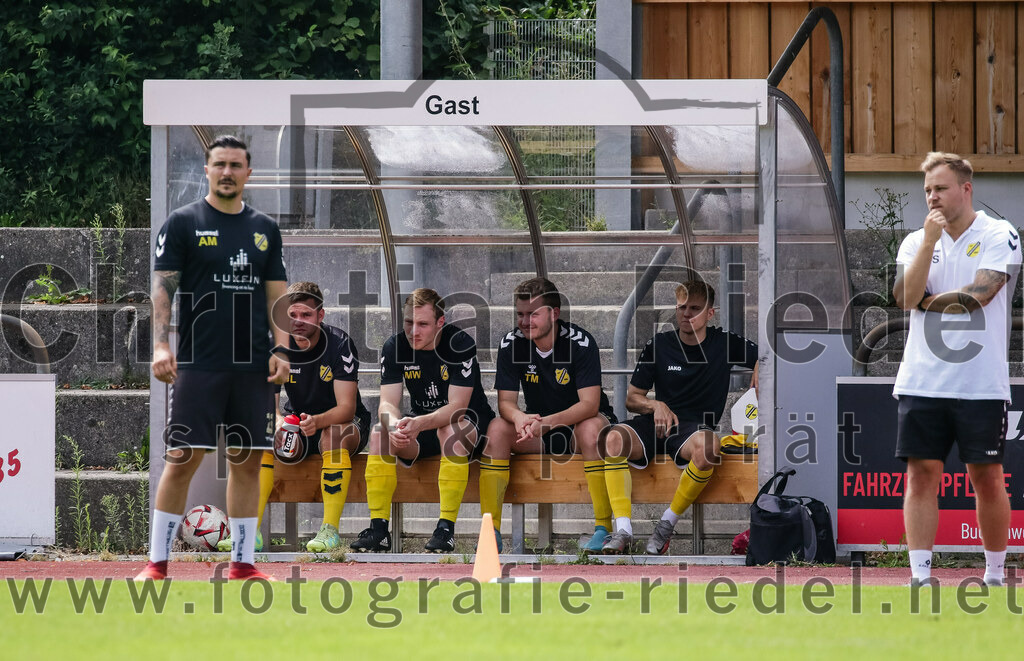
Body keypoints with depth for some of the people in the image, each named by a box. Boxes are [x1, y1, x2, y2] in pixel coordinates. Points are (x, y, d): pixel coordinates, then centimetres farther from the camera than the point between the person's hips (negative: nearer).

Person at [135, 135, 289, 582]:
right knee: (182, 459, -6)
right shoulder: (183, 223, 1)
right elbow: (163, 289, -4)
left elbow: (276, 296, 15)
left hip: (253, 368, 4)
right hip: (198, 364, -4)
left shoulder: (264, 230, 13)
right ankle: (157, 563, -1)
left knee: (248, 461, 5)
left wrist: (280, 350, 3)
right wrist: (161, 345, -16)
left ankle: (242, 562, 12)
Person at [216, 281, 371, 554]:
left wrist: (317, 421, -45)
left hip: (340, 421, -3)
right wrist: (277, 420, -37)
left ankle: (330, 530, -38)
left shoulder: (339, 344, -19)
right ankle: (251, 532, -29)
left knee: (335, 435, -38)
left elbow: (346, 408, -24)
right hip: (295, 421, 4)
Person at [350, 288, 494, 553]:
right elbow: (388, 403, -13)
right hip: (422, 423, 4)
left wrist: (419, 424, -46)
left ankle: (446, 527, -35)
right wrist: (394, 425, -39)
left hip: (471, 422, -4)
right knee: (379, 434, -23)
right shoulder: (394, 347, -9)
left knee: (451, 431, -38)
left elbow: (457, 408, -28)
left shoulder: (460, 344, -22)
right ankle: (379, 528, -22)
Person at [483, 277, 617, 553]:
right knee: (497, 429, -24)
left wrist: (546, 423, -43)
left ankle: (603, 528, -34)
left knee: (591, 428, -37)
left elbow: (589, 404, -27)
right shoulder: (511, 344, -9)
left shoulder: (581, 342, -20)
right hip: (538, 429, 4)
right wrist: (520, 418, -36)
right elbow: (505, 402, -10)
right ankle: (490, 529, -24)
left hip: (578, 421, -4)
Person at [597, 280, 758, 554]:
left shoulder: (725, 343, 4)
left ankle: (668, 522, -22)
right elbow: (632, 398, 10)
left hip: (696, 426, -2)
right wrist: (655, 405, -11)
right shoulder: (659, 345, 6)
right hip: (658, 424, 2)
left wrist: (760, 367, -10)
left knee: (708, 445, -41)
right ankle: (622, 531, -34)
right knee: (614, 439, -32)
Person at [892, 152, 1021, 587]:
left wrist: (926, 301, -2)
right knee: (921, 474, -2)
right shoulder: (916, 241, 11)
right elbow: (905, 297, -5)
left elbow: (978, 293, -13)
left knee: (986, 477, 1)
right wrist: (930, 240, -11)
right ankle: (920, 576, -2)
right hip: (922, 382, 3)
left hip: (981, 383, -3)